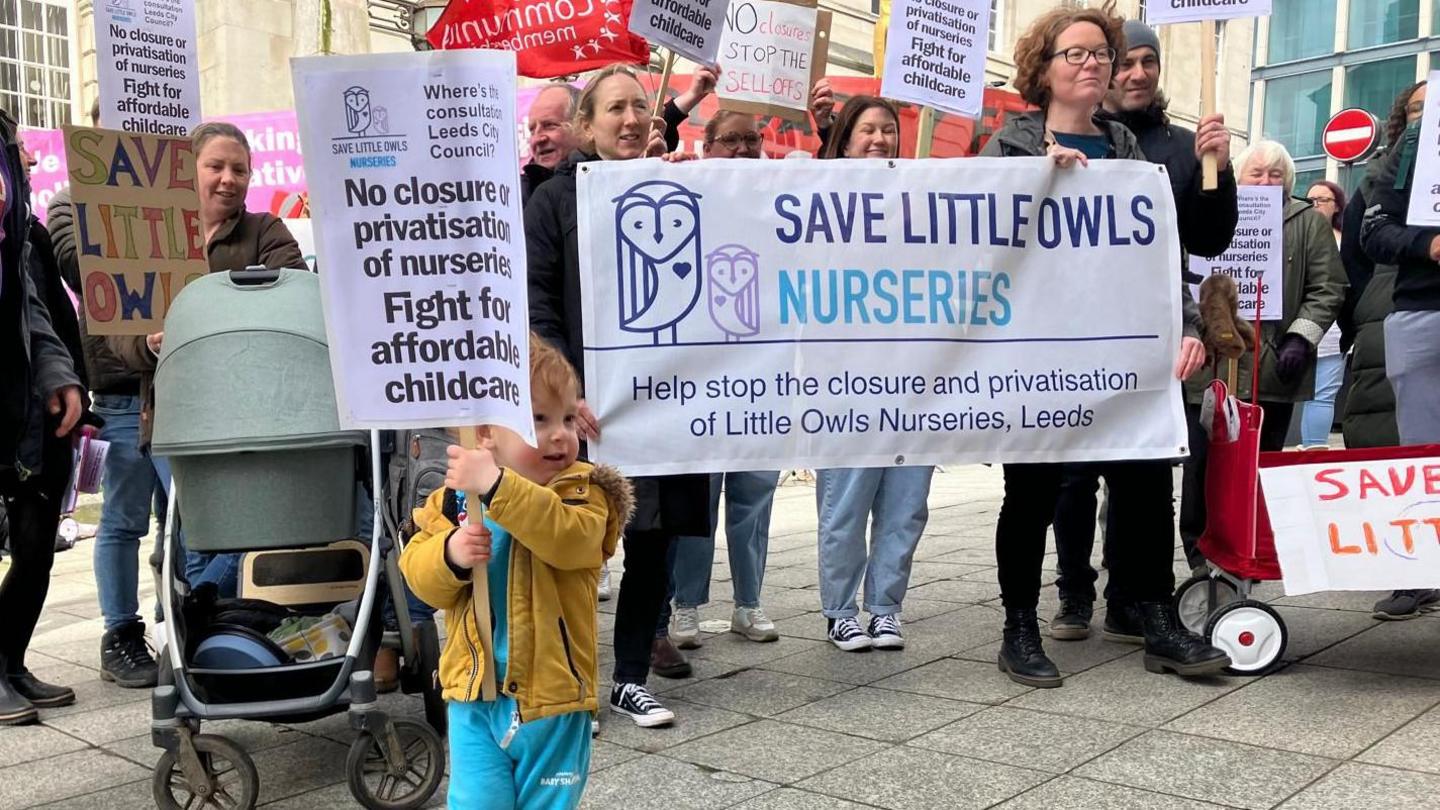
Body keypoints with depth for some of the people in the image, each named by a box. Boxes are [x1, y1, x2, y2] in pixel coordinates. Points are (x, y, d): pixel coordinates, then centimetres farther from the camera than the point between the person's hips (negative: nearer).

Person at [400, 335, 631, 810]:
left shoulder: (582, 492, -8)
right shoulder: (454, 498, 0)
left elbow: (570, 538, -30)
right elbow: (419, 574, 1)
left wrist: (498, 486, -38)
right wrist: (450, 554, -22)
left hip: (551, 697, -2)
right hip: (474, 696, 2)